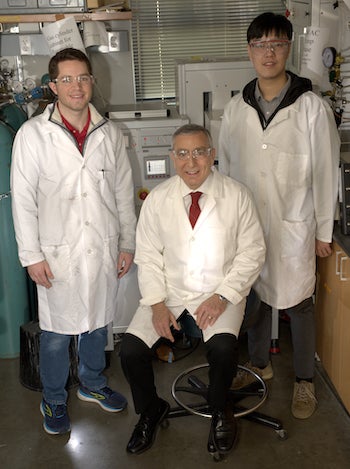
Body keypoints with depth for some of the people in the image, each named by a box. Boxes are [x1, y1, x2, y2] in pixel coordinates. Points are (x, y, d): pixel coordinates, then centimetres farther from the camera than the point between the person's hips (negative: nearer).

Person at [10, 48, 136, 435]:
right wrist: (31, 255, -9)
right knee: (56, 331, 8)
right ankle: (54, 400, 31)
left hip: (104, 248, 3)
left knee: (97, 322, 19)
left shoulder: (109, 133, 2)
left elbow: (123, 192, 7)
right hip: (58, 252, -3)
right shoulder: (32, 134, -8)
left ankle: (92, 383, 42)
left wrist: (127, 243, 7)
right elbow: (23, 198, -7)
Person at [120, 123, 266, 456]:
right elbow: (148, 255, 2)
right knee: (130, 350, -14)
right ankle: (151, 410, 18)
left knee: (222, 348, -29)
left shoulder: (237, 195, -6)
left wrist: (223, 295, -15)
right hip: (169, 290, 2)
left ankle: (219, 410, 5)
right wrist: (156, 303, -10)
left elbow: (252, 252, -4)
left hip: (220, 293, -2)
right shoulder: (157, 198, -2)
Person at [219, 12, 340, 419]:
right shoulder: (236, 108, 3)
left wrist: (323, 231, -4)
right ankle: (259, 364, 38)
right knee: (255, 297, 16)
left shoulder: (312, 107, -9)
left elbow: (325, 173, -6)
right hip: (247, 225, 4)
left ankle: (304, 381, 27)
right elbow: (225, 166, 9)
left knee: (297, 305, 7)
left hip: (293, 227, -3)